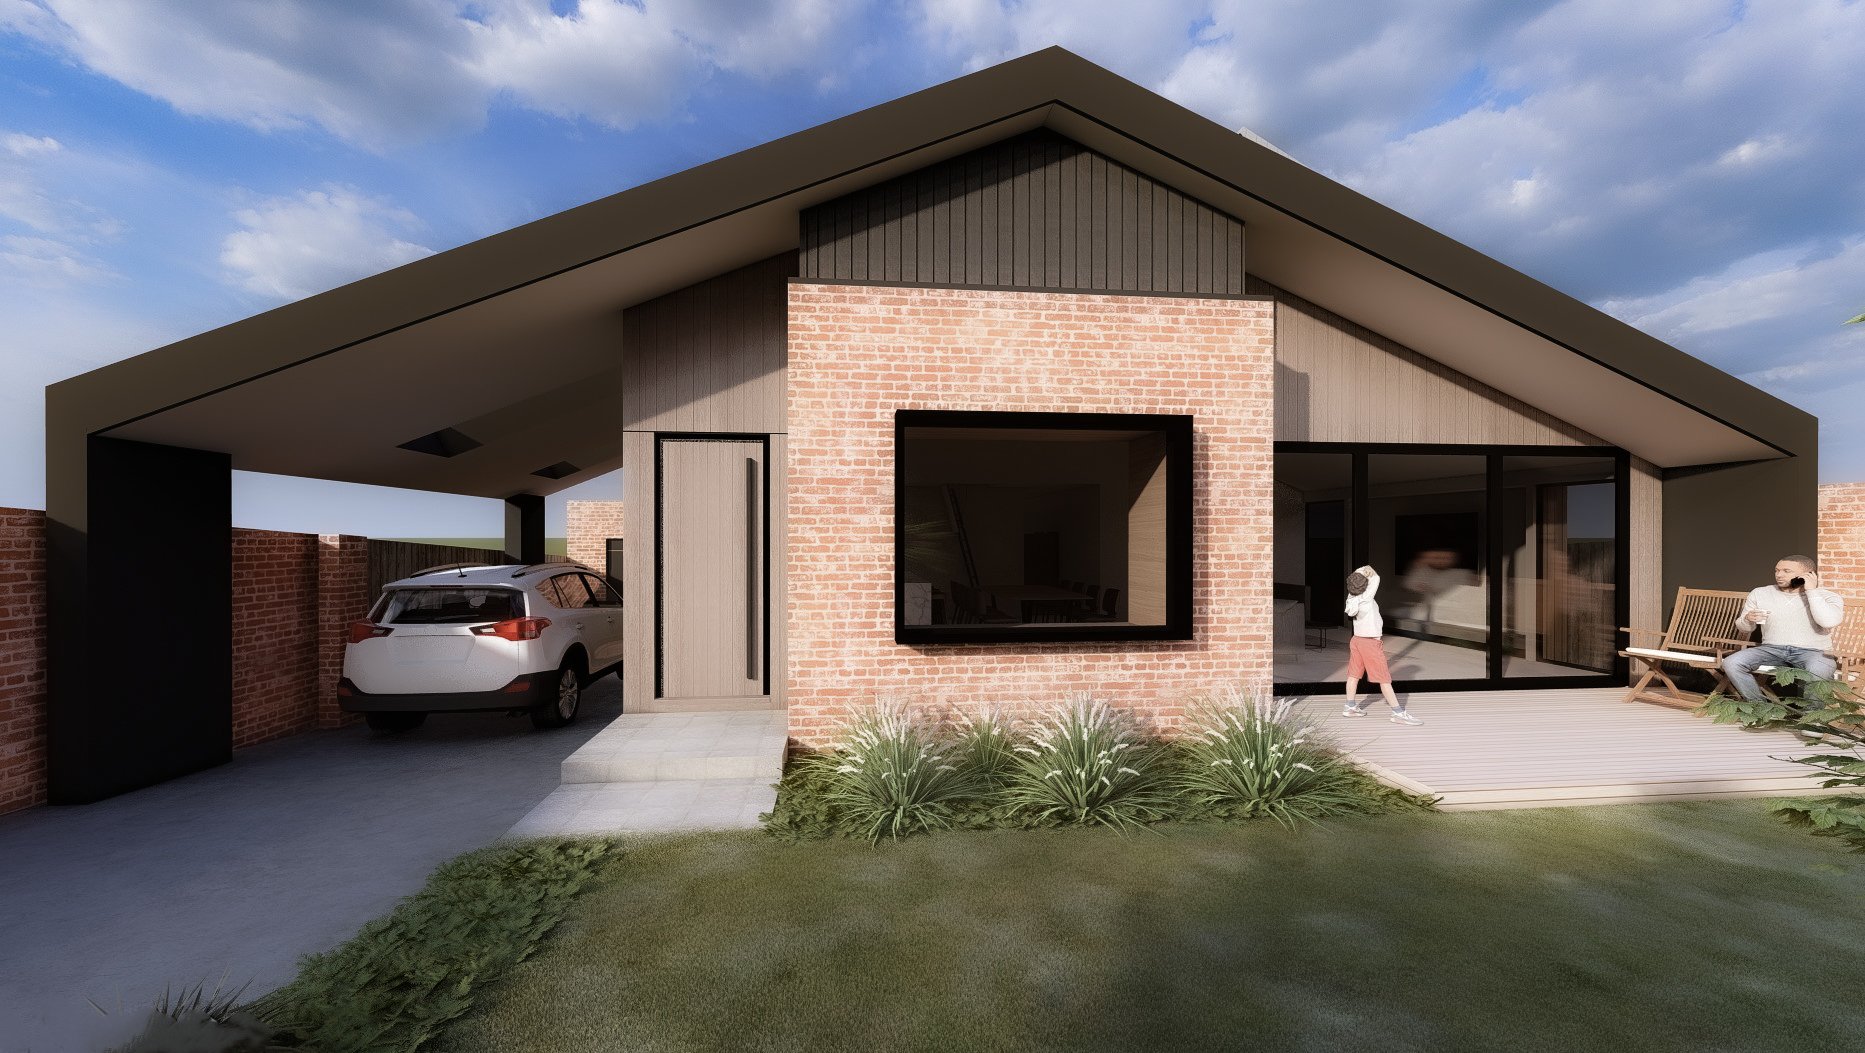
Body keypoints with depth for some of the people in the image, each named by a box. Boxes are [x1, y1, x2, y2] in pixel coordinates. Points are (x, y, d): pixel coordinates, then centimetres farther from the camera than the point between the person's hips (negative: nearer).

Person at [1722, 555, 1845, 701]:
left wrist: (1811, 590, -17)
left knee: (1817, 671, -37)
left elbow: (1829, 622, -23)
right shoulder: (1759, 593, 6)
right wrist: (1748, 619, -13)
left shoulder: (1828, 596, 0)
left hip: (1814, 652, -2)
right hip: (1772, 649, 2)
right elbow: (1743, 628, 11)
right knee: (1731, 663, -25)